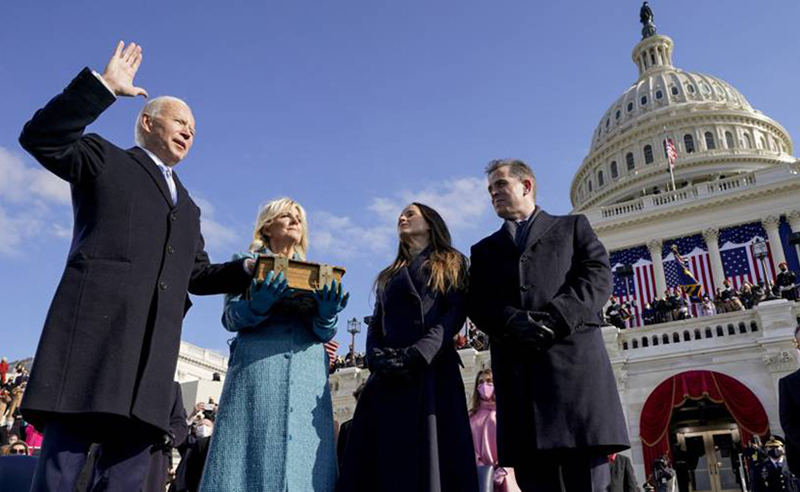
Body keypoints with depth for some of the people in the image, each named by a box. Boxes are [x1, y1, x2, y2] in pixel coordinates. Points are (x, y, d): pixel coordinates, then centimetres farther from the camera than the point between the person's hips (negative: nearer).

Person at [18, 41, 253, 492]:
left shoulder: (188, 208, 31)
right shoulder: (105, 159, 16)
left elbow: (198, 275, 26)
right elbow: (40, 137, -1)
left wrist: (249, 270, 9)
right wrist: (104, 85, -5)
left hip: (153, 351, 6)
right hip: (95, 328, -5)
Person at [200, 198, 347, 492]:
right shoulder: (247, 262, 14)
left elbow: (324, 334, 14)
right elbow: (230, 317, 5)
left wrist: (327, 314, -9)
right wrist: (258, 304, -17)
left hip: (307, 373, 3)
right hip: (258, 367, -3)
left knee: (303, 454, -5)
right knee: (253, 450, -10)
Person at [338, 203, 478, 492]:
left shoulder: (451, 264, 14)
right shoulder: (388, 276, 27)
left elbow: (455, 315, -2)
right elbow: (375, 326, 15)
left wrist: (416, 355, -16)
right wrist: (378, 359, -7)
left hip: (433, 370, -4)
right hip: (388, 375, 4)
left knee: (431, 456, -11)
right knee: (384, 459, -3)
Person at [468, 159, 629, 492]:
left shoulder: (573, 226, 22)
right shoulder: (484, 250, 27)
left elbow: (598, 275, 5)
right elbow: (478, 303, 11)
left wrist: (555, 319, -12)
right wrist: (513, 321, -11)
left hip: (574, 355, -2)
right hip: (516, 367, 2)